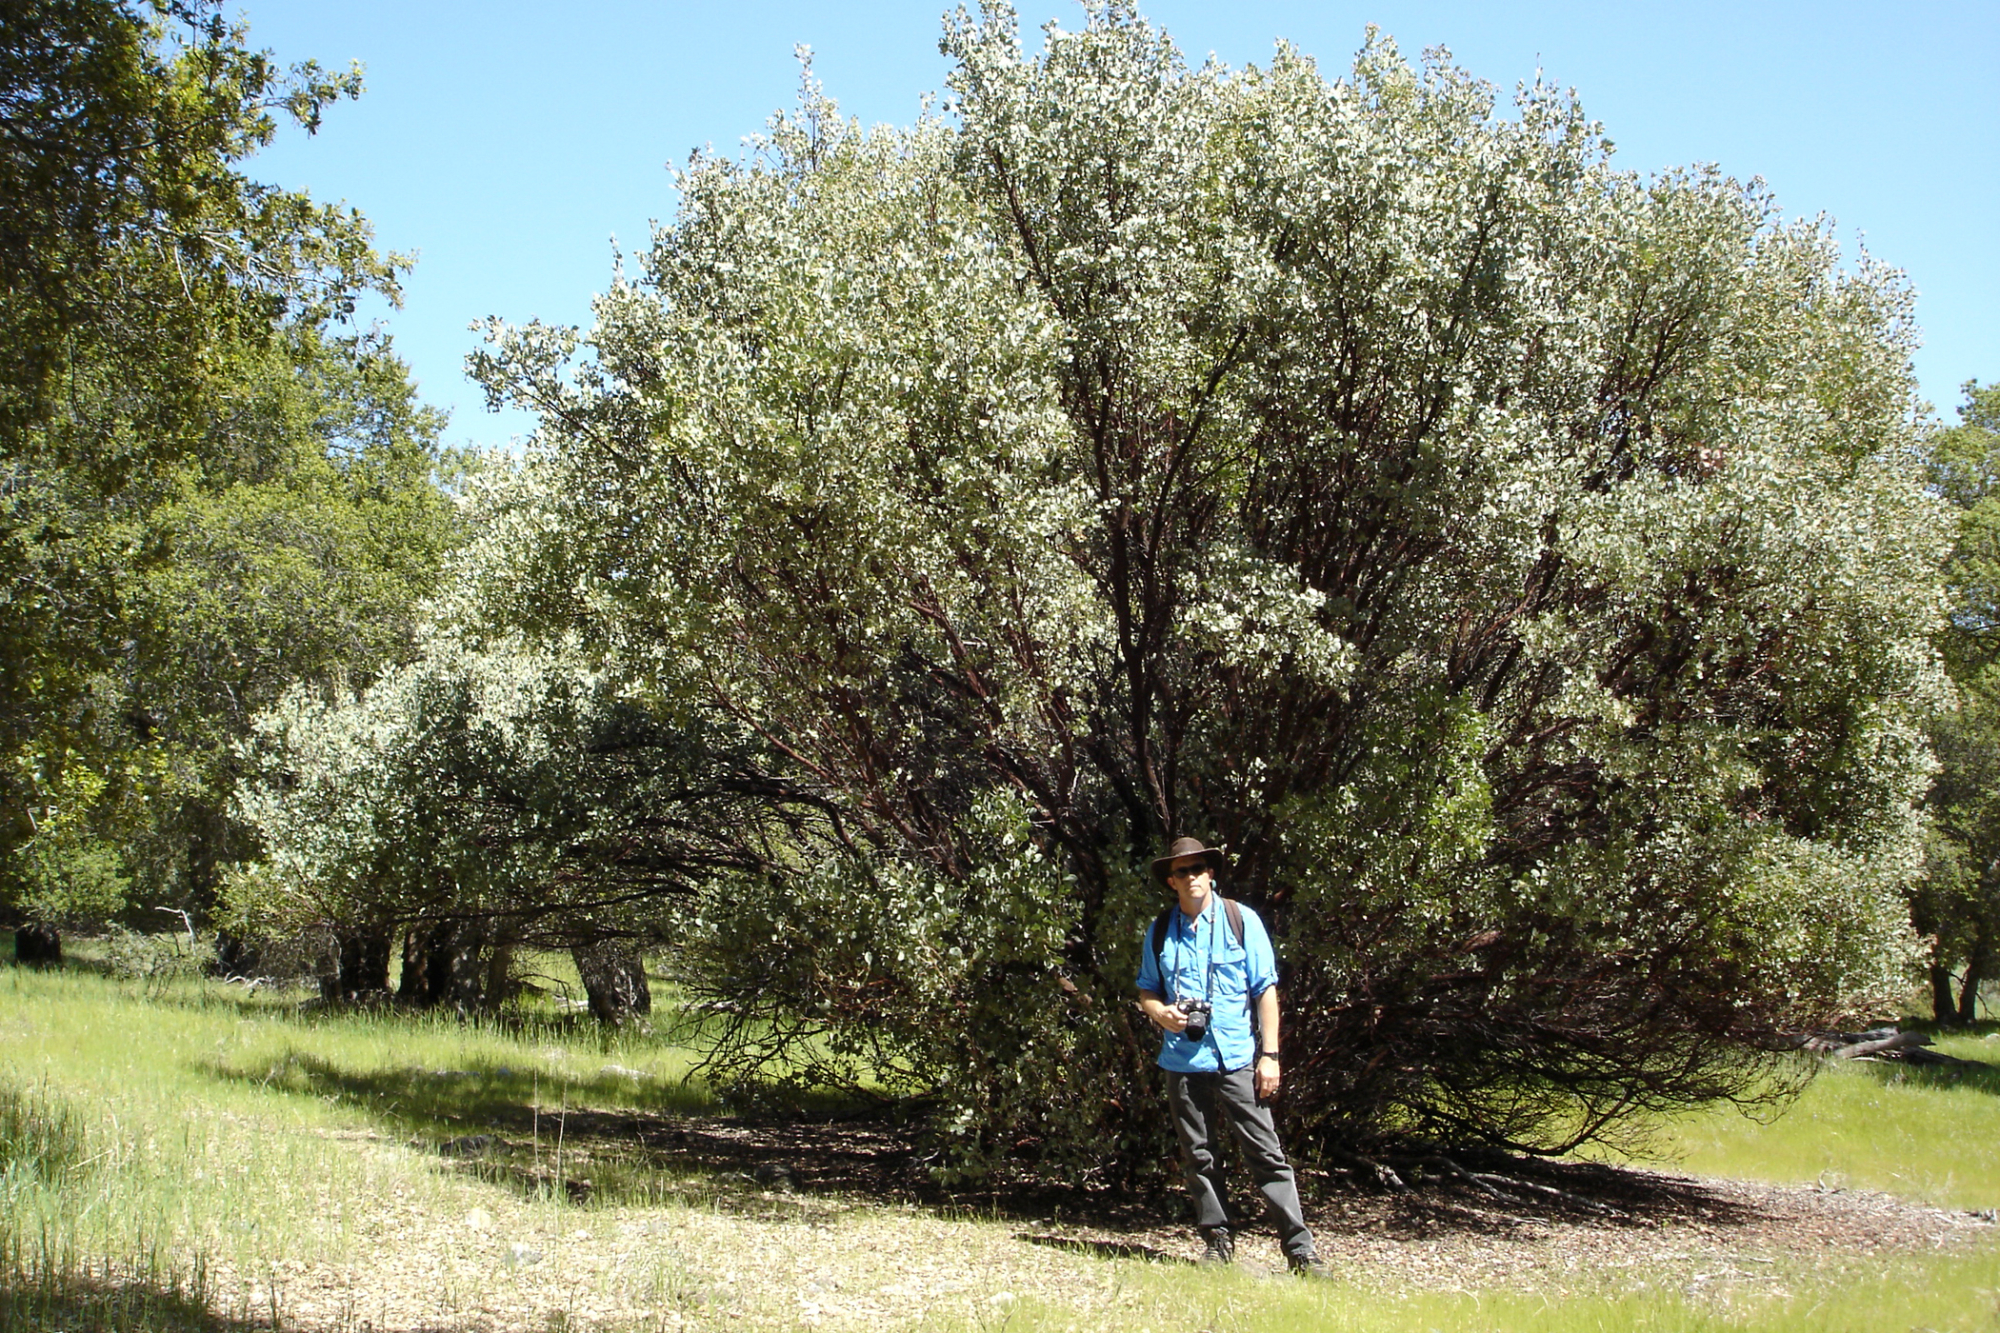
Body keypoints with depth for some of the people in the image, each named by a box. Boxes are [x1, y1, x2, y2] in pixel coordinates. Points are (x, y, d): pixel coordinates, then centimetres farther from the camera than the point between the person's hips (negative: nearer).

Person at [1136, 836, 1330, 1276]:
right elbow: (1146, 990, 19)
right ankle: (1218, 1242, 19)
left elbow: (1265, 989, 2)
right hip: (1182, 1059, 3)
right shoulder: (1159, 932, 10)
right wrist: (1160, 1012, -5)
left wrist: (1269, 1054, -5)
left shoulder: (1242, 921, 2)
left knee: (1266, 1153, -6)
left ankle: (1300, 1249, -5)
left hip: (1236, 1058, -3)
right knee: (1199, 1157, 8)